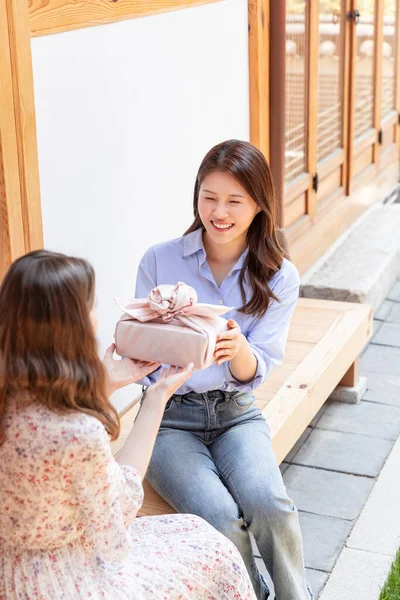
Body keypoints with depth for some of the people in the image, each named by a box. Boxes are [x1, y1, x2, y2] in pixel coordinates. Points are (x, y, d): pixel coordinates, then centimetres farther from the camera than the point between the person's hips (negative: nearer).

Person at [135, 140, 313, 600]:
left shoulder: (277, 277, -3)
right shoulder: (159, 260, -7)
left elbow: (253, 372, -5)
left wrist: (237, 348, -30)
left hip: (235, 411, 1)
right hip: (169, 417, -1)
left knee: (268, 503, -27)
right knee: (218, 517, -26)